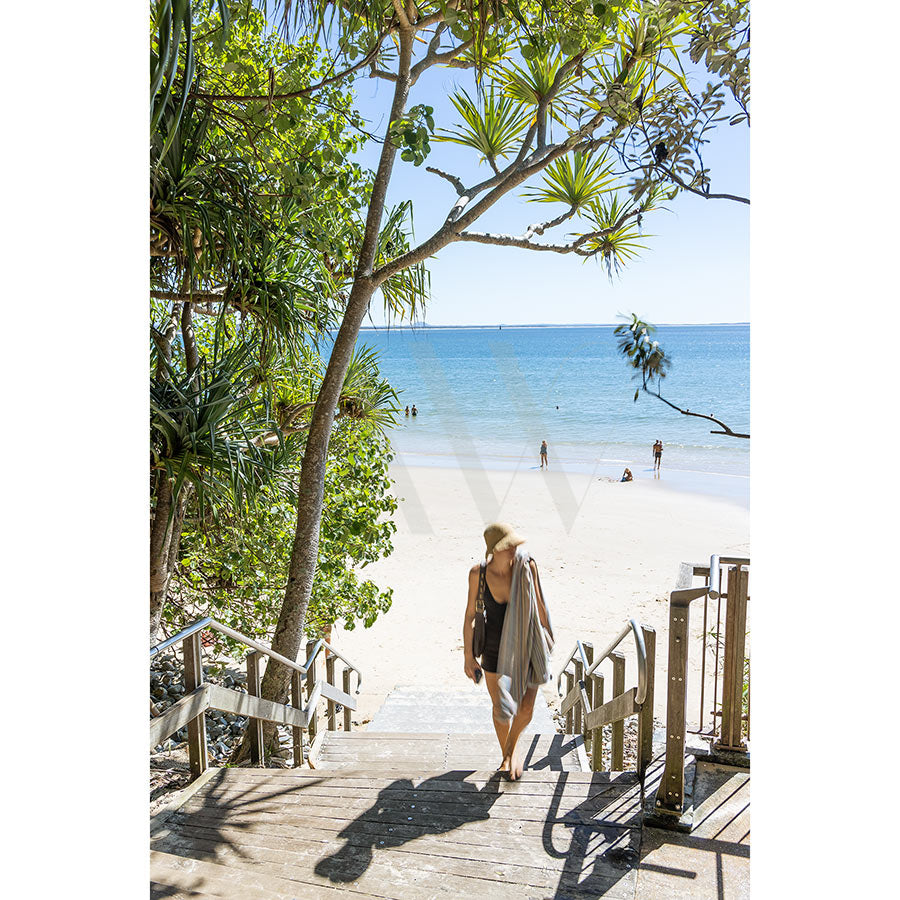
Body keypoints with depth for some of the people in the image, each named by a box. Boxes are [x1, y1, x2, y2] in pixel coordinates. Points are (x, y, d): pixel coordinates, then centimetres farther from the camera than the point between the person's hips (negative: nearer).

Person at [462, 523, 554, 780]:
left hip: (527, 645, 0)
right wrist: (469, 657, -2)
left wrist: (546, 640, 6)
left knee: (525, 709, -4)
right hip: (495, 648, 1)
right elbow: (470, 616, -5)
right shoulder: (478, 573, -15)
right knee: (500, 707, 14)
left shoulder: (526, 565, -16)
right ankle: (506, 755, 42)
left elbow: (539, 604, -1)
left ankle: (513, 744, 31)